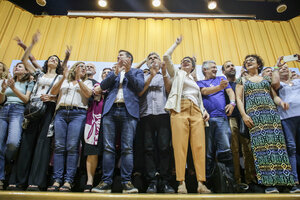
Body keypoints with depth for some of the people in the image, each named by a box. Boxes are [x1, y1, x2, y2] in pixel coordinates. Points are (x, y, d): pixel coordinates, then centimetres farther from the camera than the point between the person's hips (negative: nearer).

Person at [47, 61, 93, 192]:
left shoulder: (87, 82, 20)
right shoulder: (64, 81, 24)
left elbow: (88, 94, 0)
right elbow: (53, 92, 10)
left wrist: (79, 79, 1)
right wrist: (63, 78, 0)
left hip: (78, 113, -2)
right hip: (61, 112, 2)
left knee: (72, 147, -11)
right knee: (59, 146, -5)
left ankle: (68, 181, -9)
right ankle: (57, 180, -2)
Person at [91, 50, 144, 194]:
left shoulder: (137, 72, 19)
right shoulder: (113, 73, 27)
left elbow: (140, 87, 1)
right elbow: (103, 86, 10)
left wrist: (128, 71, -5)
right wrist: (116, 72, 0)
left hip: (129, 111, -3)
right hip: (111, 110, 3)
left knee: (127, 148, -7)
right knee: (108, 147, -3)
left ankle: (126, 182, -2)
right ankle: (106, 182, 1)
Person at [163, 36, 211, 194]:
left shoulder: (195, 81, 32)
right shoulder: (177, 73, 22)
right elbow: (166, 57, 12)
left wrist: (204, 110, 8)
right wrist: (177, 43, 24)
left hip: (196, 112, 4)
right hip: (180, 109, -4)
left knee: (199, 146, -8)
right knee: (180, 145, -12)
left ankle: (201, 183, -7)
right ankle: (181, 183, -11)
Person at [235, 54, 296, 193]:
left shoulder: (266, 79, 24)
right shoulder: (242, 80, 17)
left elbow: (274, 96, 19)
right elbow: (238, 98, 6)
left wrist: (281, 102, -5)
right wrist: (244, 115, -9)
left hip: (271, 113, 3)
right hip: (253, 114, -2)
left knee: (276, 142, -7)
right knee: (262, 145, -12)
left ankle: (286, 180, -2)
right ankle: (269, 183, -11)